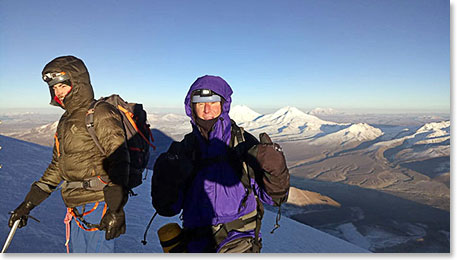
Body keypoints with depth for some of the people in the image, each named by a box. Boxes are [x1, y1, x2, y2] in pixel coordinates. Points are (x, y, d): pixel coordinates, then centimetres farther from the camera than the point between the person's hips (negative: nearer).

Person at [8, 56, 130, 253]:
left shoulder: (101, 114, -11)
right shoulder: (66, 121, 17)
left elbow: (118, 159, -21)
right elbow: (57, 166, 22)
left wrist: (116, 208, -29)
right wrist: (29, 203, 20)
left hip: (99, 205, -9)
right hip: (76, 209, 9)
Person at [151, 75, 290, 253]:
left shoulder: (243, 142, 0)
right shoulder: (185, 148, 5)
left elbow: (275, 197, -1)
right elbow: (167, 208, 3)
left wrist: (275, 169, -20)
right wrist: (165, 179, -16)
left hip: (238, 242, -2)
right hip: (196, 242, 3)